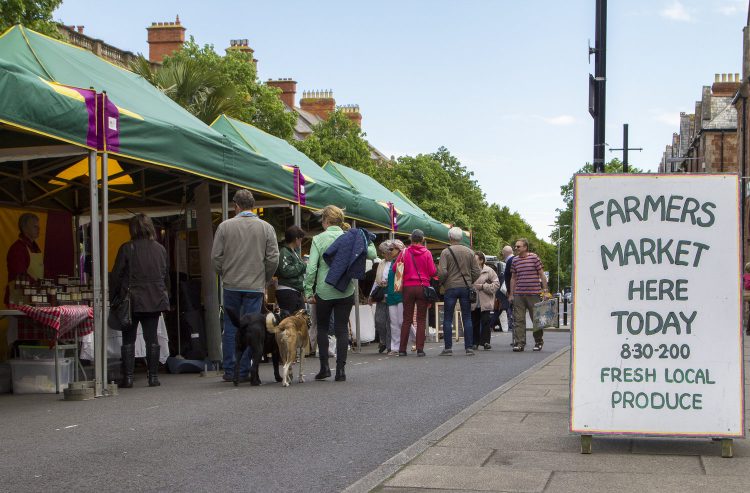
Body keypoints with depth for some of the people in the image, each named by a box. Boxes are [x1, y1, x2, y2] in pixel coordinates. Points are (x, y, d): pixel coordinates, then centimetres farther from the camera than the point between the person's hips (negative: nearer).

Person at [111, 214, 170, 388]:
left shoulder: (127, 249, -9)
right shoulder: (160, 249, 4)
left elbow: (116, 276, -6)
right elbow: (166, 276, 12)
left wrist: (113, 298, 3)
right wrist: (163, 294, 22)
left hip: (132, 300, -3)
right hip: (155, 300, 3)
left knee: (128, 339, 4)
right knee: (151, 337, 8)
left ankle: (128, 377, 1)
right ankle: (153, 376, 7)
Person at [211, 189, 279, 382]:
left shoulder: (225, 226, -2)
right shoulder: (266, 228, 0)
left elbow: (215, 256, -1)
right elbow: (273, 259, -2)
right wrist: (265, 279, 12)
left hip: (231, 285, 0)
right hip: (255, 286, 0)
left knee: (230, 329, 8)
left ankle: (229, 370, 9)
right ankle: (244, 371, 2)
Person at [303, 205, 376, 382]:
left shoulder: (318, 239, -7)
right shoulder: (351, 238, 0)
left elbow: (311, 268, -13)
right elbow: (372, 254, 1)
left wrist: (308, 292, -7)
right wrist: (368, 240, 19)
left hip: (324, 292, -2)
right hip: (346, 292, 2)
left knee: (322, 327, 15)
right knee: (342, 329, 6)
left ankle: (324, 367, 9)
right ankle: (340, 370, 1)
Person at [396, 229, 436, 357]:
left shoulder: (404, 253, -2)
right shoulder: (427, 253, -4)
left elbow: (394, 268, -1)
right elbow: (432, 271, -6)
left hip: (408, 287, 1)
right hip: (423, 287, -1)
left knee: (407, 319, 6)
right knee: (421, 319, 4)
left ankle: (402, 349, 5)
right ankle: (420, 349, -2)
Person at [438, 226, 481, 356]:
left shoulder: (446, 252, -5)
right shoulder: (469, 252, 5)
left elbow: (442, 272, -13)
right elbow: (476, 272, 3)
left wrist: (442, 282, 5)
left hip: (451, 288, -3)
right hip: (466, 288, 3)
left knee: (447, 319, 3)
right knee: (467, 318, 6)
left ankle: (448, 348, 0)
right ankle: (468, 347, 3)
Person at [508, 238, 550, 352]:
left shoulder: (534, 257, -1)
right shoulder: (515, 260, 11)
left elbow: (542, 275, 2)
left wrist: (545, 290, -3)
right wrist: (511, 294, 14)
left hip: (533, 294, -3)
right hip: (518, 295, 3)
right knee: (519, 319, -3)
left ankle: (538, 342, 19)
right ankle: (520, 343, -1)